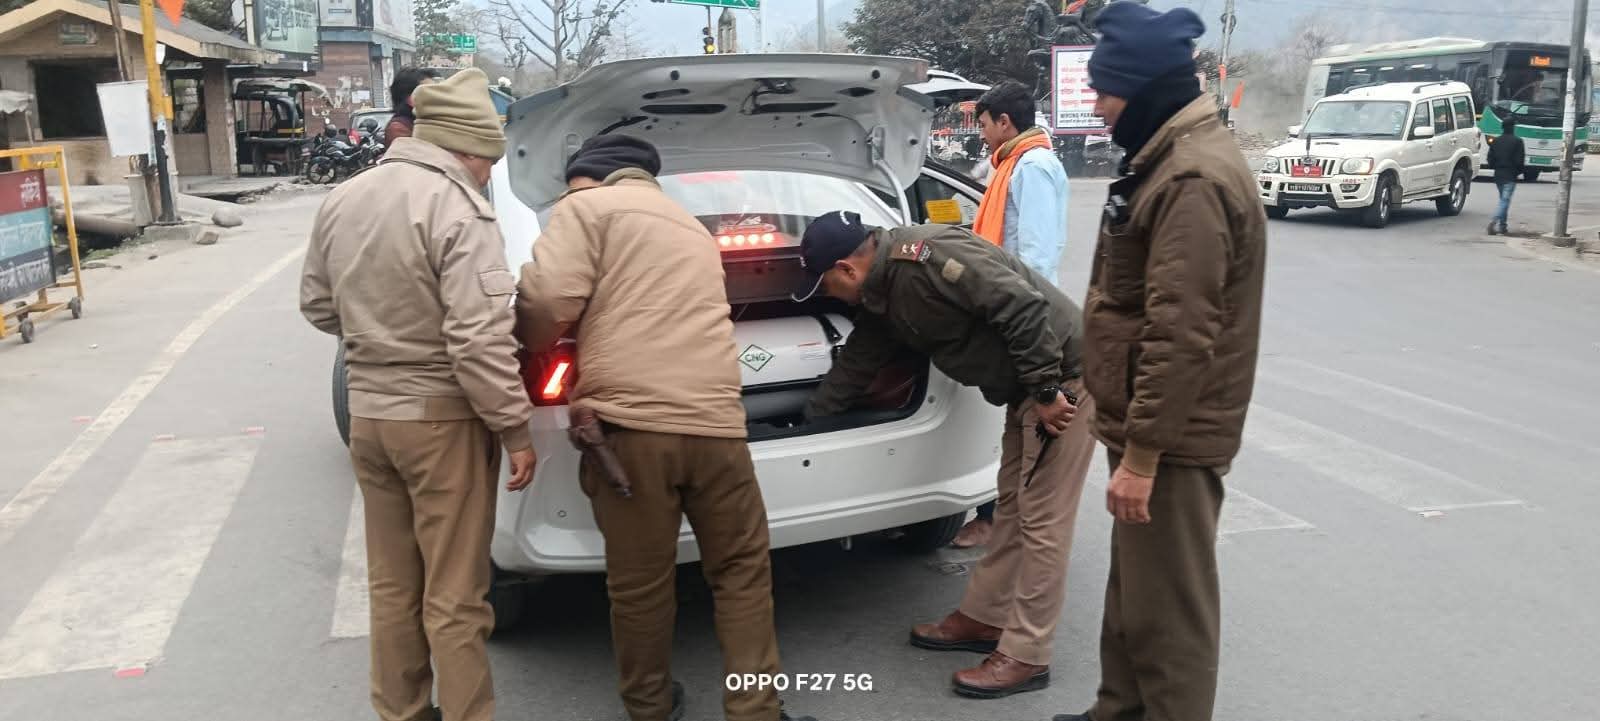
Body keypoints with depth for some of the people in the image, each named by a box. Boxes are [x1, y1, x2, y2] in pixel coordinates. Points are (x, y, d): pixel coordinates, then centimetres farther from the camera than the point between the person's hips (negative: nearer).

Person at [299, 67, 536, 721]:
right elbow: (478, 340, -23)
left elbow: (317, 306, 15)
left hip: (367, 412, 7)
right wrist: (515, 429, -15)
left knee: (391, 585, 20)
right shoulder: (457, 208, -19)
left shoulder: (342, 200, 4)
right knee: (454, 599, 4)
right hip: (441, 418, -7)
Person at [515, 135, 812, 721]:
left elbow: (550, 300, -6)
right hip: (714, 421, 5)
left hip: (629, 424, -4)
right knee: (742, 571, 14)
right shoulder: (692, 230, 29)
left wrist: (529, 338, 16)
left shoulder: (587, 208, 8)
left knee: (639, 582, 10)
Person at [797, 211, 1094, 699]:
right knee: (1011, 509, 18)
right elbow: (856, 365, 21)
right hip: (1028, 388, 10)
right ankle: (983, 618, 31)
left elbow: (1023, 306, -27)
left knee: (1042, 521, -4)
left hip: (1065, 378, -10)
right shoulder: (884, 296, 9)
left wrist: (1046, 389, -22)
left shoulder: (926, 257, -22)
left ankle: (1025, 657, 5)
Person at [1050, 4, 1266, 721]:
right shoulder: (1171, 157, 13)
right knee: (1133, 590, 21)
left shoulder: (1194, 178, -21)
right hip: (1149, 426, 11)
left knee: (1167, 608, 2)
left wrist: (1142, 452, -24)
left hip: (1171, 437, -11)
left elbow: (1181, 334, -27)